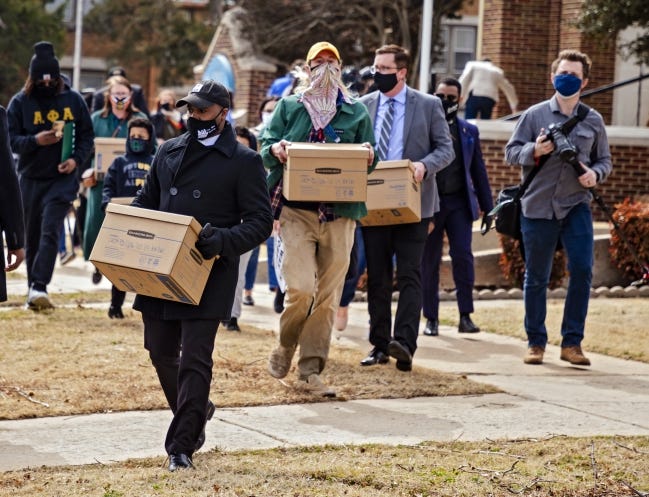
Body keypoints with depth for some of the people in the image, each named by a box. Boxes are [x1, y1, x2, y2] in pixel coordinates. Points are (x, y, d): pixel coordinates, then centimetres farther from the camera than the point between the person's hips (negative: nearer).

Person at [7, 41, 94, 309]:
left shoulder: (73, 99, 2)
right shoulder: (20, 102, 0)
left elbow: (87, 136, 7)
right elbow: (11, 139, -3)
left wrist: (76, 159, -11)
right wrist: (36, 140, -21)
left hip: (62, 177, -1)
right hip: (31, 178, 1)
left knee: (50, 232, -14)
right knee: (32, 236, 7)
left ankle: (39, 287, -22)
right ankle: (33, 288, 17)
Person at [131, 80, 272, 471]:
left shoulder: (244, 161, -3)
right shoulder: (169, 152, 13)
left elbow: (260, 221, -6)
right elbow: (146, 201, 20)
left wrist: (224, 241, -23)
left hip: (208, 275, -6)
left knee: (194, 358, -8)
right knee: (161, 351, 13)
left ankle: (182, 446, -4)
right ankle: (195, 411, 38)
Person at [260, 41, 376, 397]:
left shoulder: (356, 112, 13)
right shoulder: (289, 107, 11)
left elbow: (368, 160, 13)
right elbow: (266, 147, 8)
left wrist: (368, 157, -10)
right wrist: (276, 150, -15)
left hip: (340, 213, 2)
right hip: (296, 210, -2)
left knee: (328, 295, 2)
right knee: (300, 288, -14)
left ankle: (311, 370, 9)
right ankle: (285, 347, 13)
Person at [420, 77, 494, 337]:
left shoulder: (469, 131, 12)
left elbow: (478, 170, 15)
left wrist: (487, 206, 11)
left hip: (459, 201, 1)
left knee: (463, 255, -11)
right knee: (429, 261, 3)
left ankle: (465, 316, -7)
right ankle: (431, 318, 11)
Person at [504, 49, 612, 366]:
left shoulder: (593, 120, 7)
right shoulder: (534, 115, 2)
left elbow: (604, 160, 15)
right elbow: (511, 152, 3)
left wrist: (595, 173, -7)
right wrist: (534, 151, -17)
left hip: (576, 206, 1)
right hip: (537, 206, -1)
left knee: (582, 270, -10)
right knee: (536, 277, 6)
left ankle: (572, 342, -1)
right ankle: (536, 342, 16)